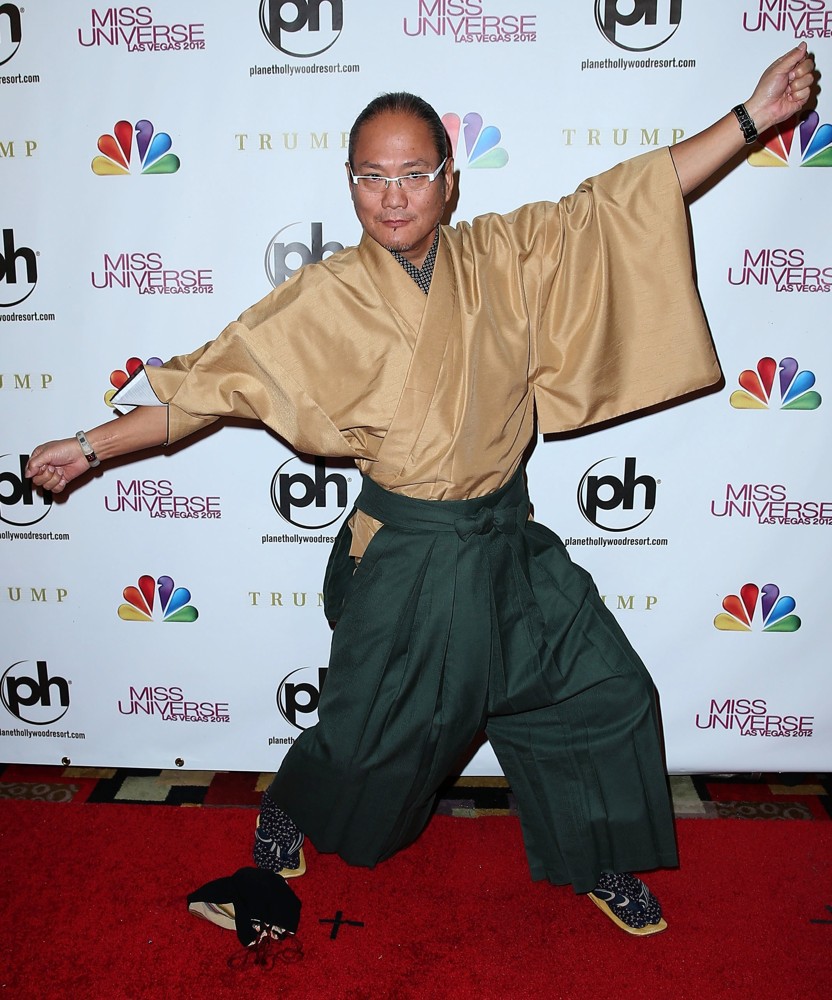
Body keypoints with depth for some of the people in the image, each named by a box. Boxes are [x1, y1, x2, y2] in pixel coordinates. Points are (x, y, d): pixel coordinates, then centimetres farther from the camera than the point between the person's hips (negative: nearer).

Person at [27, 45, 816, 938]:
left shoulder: (503, 256, -2)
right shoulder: (325, 301, -11)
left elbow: (623, 202, 0)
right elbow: (212, 382, -6)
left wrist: (751, 117, -2)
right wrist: (87, 447, -3)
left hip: (513, 544, 4)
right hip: (408, 558, -4)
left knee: (605, 694, 12)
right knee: (376, 734, 12)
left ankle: (597, 862, 38)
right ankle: (286, 815, 47)